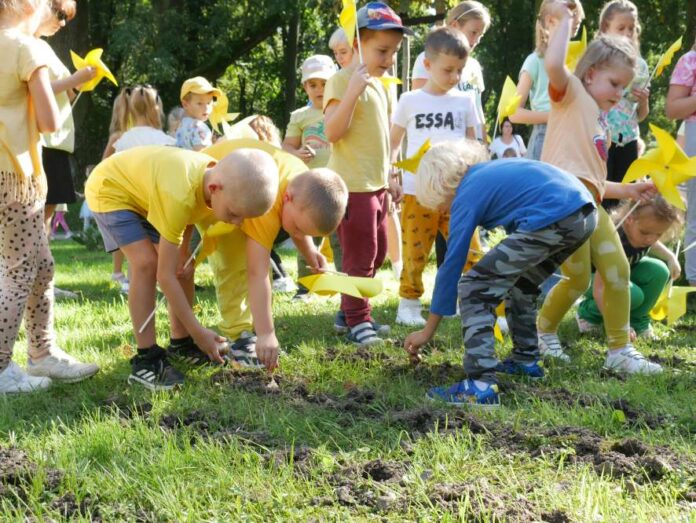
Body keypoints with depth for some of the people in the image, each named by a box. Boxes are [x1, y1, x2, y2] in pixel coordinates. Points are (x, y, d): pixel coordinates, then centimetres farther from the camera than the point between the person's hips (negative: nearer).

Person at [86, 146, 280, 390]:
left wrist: (183, 254, -9)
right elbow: (165, 276, -33)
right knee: (147, 263, -23)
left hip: (141, 185, 8)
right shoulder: (178, 197, -41)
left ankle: (181, 343, 19)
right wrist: (198, 331, -28)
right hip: (109, 188, -8)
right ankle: (146, 358, -15)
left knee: (182, 266, 3)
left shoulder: (218, 178, -18)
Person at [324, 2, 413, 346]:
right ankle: (357, 321, 4)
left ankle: (350, 312, 26)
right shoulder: (342, 81, -13)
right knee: (360, 256, -5)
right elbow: (332, 132, -23)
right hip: (352, 186, -9)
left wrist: (388, 178, 22)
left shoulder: (378, 86, 15)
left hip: (375, 186, 9)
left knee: (376, 253, 16)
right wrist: (353, 91, -30)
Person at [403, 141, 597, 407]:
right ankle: (526, 360, 38)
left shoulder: (467, 195, 6)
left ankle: (481, 385, -11)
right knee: (521, 283, 31)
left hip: (551, 220, -9)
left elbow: (451, 264, 7)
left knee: (474, 288, -2)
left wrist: (428, 331, 13)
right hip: (586, 214, 9)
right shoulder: (492, 169, 27)